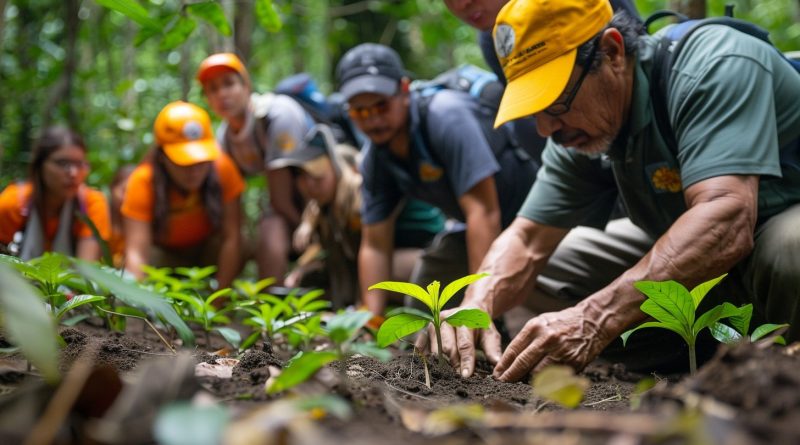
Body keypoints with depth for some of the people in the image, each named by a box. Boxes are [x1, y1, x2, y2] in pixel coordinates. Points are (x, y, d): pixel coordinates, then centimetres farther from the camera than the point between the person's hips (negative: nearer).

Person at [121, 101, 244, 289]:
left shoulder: (222, 168, -25)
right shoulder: (142, 182, -27)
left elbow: (231, 237, -26)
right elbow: (136, 253, -36)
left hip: (209, 252, 1)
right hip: (166, 255, 0)